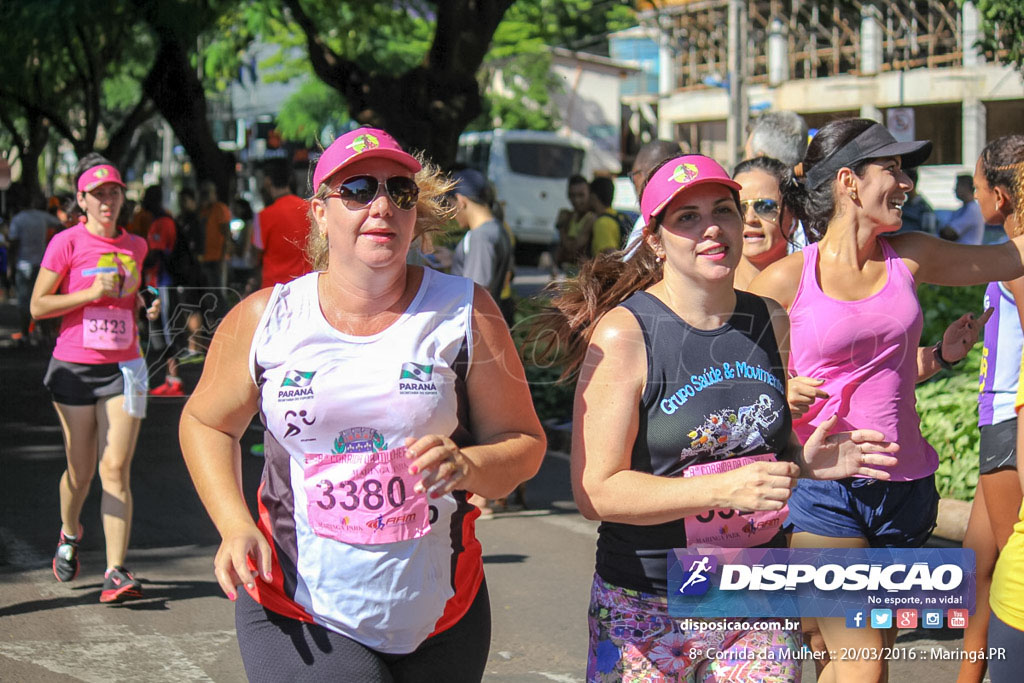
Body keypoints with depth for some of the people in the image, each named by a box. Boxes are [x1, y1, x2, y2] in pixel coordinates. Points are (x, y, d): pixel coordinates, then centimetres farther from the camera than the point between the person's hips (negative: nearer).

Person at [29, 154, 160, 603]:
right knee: (80, 469, 10)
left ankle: (115, 572, -8)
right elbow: (38, 306, -5)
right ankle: (69, 535, 42)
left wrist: (148, 305, 4)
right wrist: (91, 293, -15)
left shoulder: (135, 246, 9)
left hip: (124, 367, 2)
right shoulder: (67, 243, -4)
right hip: (75, 367, -2)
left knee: (116, 470, -8)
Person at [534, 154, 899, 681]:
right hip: (645, 610, -4)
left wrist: (805, 462, -3)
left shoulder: (772, 322, 4)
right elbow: (596, 490, -18)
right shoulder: (622, 333, -14)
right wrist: (725, 488, -26)